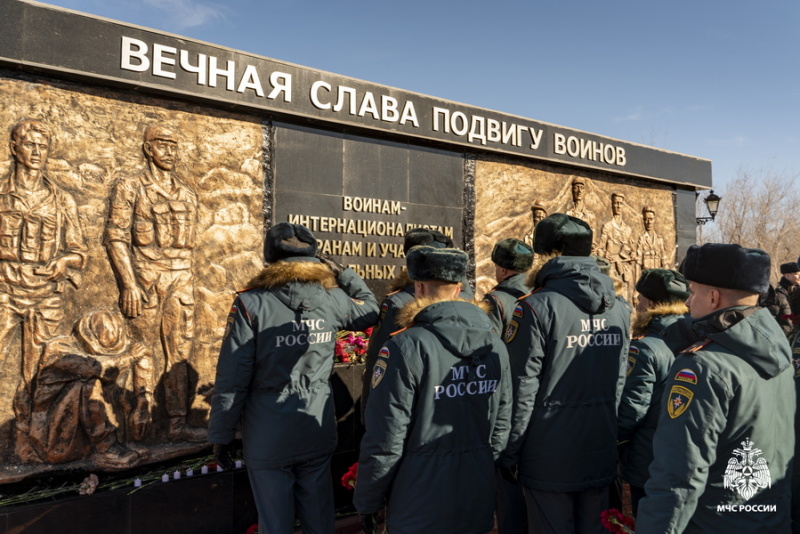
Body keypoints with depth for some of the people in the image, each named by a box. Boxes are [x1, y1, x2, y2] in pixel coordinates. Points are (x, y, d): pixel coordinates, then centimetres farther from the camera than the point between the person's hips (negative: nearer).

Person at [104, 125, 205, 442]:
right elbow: (116, 237, -6)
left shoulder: (187, 195, 15)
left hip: (181, 279, 4)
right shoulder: (130, 188, 2)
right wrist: (129, 284, -14)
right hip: (145, 279, -4)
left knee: (179, 353, 4)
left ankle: (178, 423, 10)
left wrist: (184, 278, 12)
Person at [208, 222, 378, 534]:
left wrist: (221, 434, -1)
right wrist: (341, 272, 14)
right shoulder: (332, 299, -3)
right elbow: (370, 309, 19)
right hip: (317, 433, 3)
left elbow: (232, 380, -11)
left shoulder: (251, 304, -12)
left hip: (269, 438, -3)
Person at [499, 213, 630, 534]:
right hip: (601, 456, 6)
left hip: (550, 459, -5)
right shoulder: (619, 309, 3)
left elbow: (522, 388, -16)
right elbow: (620, 382, 9)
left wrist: (509, 454, -6)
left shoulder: (538, 308, -15)